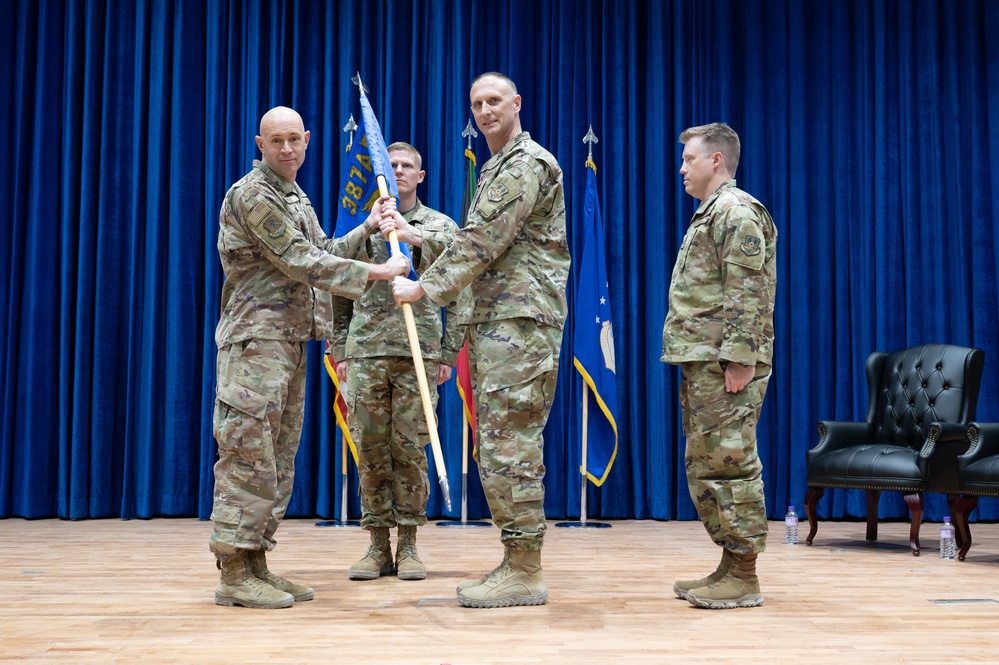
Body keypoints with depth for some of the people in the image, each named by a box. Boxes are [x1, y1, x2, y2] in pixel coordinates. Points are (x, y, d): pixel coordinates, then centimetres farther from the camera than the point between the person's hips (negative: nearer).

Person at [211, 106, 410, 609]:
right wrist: (378, 272, -15)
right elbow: (301, 262, -16)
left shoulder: (296, 197, 22)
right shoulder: (253, 194, -10)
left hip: (290, 341, 10)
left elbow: (322, 253, 26)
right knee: (250, 455, -11)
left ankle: (255, 564, 13)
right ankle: (233, 573, -8)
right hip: (256, 339, -10)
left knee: (278, 458, 9)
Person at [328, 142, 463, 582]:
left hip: (419, 352, -2)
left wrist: (449, 353, -13)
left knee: (410, 450, -1)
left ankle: (408, 545, 9)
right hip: (366, 351, 2)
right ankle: (378, 545, 10)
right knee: (370, 451, 2)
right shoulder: (362, 224, 17)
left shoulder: (441, 225, 11)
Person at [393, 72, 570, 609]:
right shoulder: (496, 167, 24)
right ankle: (516, 563, 16)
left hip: (521, 319, -10)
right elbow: (476, 240, 25)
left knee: (510, 444, -10)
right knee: (497, 445, 10)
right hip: (493, 322, 10)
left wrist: (425, 287, -11)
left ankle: (524, 571, -5)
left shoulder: (528, 163, -8)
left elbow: (483, 242, -15)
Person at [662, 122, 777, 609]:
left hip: (725, 364, -11)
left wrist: (739, 358, -23)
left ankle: (743, 578, -1)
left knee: (727, 464, -8)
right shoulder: (710, 214, 23)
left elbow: (748, 292, -19)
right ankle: (730, 567, 20)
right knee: (704, 465, 12)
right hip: (702, 362, 11)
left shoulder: (736, 211, -9)